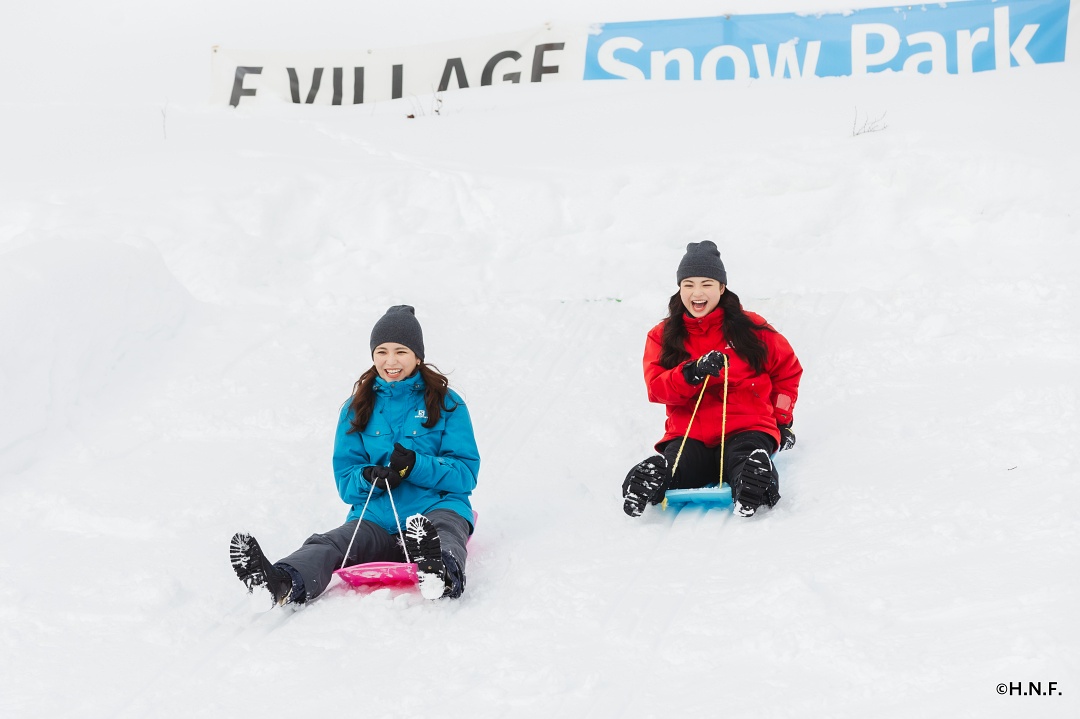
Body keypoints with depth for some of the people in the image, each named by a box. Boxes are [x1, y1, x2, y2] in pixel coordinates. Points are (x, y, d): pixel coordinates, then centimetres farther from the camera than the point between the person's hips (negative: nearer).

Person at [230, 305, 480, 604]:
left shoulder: (446, 403, 7)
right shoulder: (358, 408, 16)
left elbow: (466, 473, 1)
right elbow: (345, 477, 13)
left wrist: (415, 466, -17)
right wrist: (368, 478, -11)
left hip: (436, 507, -3)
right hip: (377, 516, 3)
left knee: (444, 532, -40)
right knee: (328, 544, -29)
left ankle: (443, 573, -74)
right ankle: (282, 584, -59)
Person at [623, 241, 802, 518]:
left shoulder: (750, 328, 9)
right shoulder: (662, 336, 13)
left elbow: (788, 369, 22)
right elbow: (657, 388, -2)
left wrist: (780, 417, 15)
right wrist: (693, 372, -20)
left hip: (746, 428, -2)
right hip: (690, 434, 2)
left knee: (751, 468, -39)